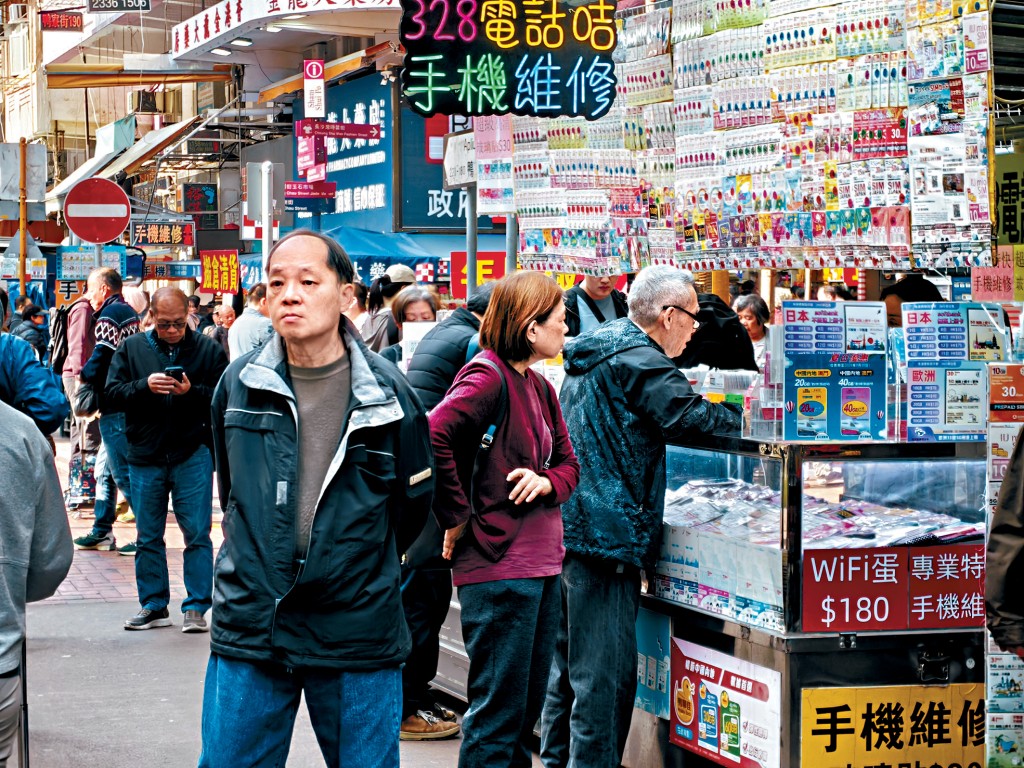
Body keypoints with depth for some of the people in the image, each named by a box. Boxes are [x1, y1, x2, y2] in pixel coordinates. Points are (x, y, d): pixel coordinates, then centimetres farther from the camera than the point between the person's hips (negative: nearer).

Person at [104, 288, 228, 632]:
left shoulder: (209, 349, 1)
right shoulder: (132, 349, 6)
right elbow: (111, 396, 0)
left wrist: (192, 392, -21)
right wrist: (144, 386, -17)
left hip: (193, 455, -2)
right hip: (145, 456, 2)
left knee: (197, 534, -1)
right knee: (148, 537, 10)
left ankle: (196, 608, 7)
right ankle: (153, 606, 20)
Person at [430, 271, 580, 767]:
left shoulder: (540, 387, 15)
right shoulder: (487, 377, -14)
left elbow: (568, 463, 19)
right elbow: (433, 438, -27)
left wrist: (546, 481, -4)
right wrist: (457, 517, -19)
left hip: (541, 564, 9)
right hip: (499, 565, -9)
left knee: (526, 708, 17)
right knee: (497, 713, -2)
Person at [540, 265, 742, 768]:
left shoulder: (595, 348, 17)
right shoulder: (638, 360, -13)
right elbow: (692, 416, -16)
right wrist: (749, 419, 0)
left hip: (568, 524, 10)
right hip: (609, 533, -10)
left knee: (569, 663, 19)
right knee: (605, 674, -6)